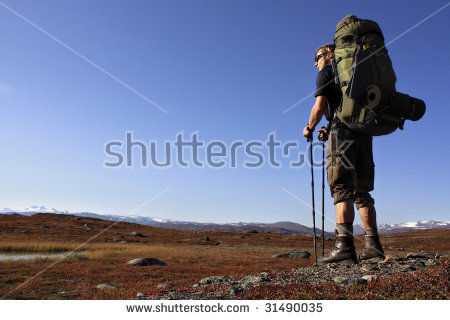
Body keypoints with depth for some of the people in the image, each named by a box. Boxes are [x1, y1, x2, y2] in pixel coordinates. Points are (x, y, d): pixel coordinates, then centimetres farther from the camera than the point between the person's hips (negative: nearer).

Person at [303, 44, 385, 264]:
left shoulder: (327, 72, 9)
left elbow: (319, 107, -3)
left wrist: (309, 128, 13)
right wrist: (329, 130, 25)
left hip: (342, 130, -7)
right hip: (363, 132, 7)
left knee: (341, 188, -15)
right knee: (361, 190, 5)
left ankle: (344, 245, -25)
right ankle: (373, 246, 1)